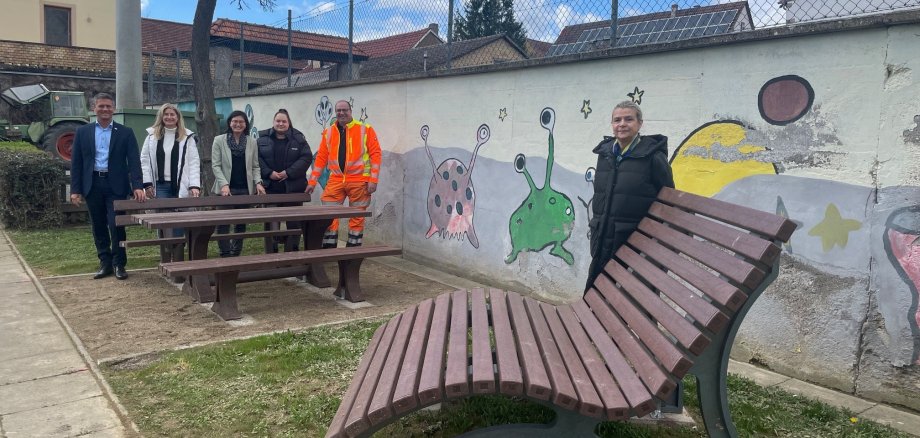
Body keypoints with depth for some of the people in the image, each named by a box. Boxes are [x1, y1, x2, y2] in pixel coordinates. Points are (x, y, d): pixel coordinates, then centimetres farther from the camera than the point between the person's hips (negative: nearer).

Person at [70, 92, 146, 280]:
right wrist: (75, 190, 0)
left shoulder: (125, 132, 3)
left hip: (116, 185, -2)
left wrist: (138, 186, -16)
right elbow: (76, 163, 7)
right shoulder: (82, 132, 8)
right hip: (92, 185, 2)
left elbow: (134, 161, -4)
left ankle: (119, 264, 8)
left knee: (116, 225, -5)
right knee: (99, 227, 8)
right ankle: (105, 263, 18)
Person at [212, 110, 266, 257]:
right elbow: (215, 165, -3)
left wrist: (258, 182, -7)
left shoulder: (251, 143, 10)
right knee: (223, 223, -2)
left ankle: (236, 253, 19)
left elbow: (255, 166, 11)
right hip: (225, 190, -2)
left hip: (245, 190, 3)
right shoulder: (219, 141, 3)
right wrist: (224, 184, -16)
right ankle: (225, 254, 3)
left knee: (241, 224, 8)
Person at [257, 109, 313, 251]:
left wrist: (289, 173, -13)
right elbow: (257, 158, 1)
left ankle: (292, 249, 13)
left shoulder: (298, 138, 2)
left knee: (294, 221, 3)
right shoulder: (263, 138, 6)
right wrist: (268, 173, -13)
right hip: (270, 186, 1)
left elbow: (306, 157, -5)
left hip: (293, 187, -1)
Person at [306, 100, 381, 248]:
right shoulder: (328, 132, 10)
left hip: (359, 181, -3)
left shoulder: (365, 129, -1)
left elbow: (375, 154, -4)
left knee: (357, 218, 5)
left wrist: (373, 180, -10)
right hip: (335, 180, 3)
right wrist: (312, 181, 7)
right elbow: (321, 158, 12)